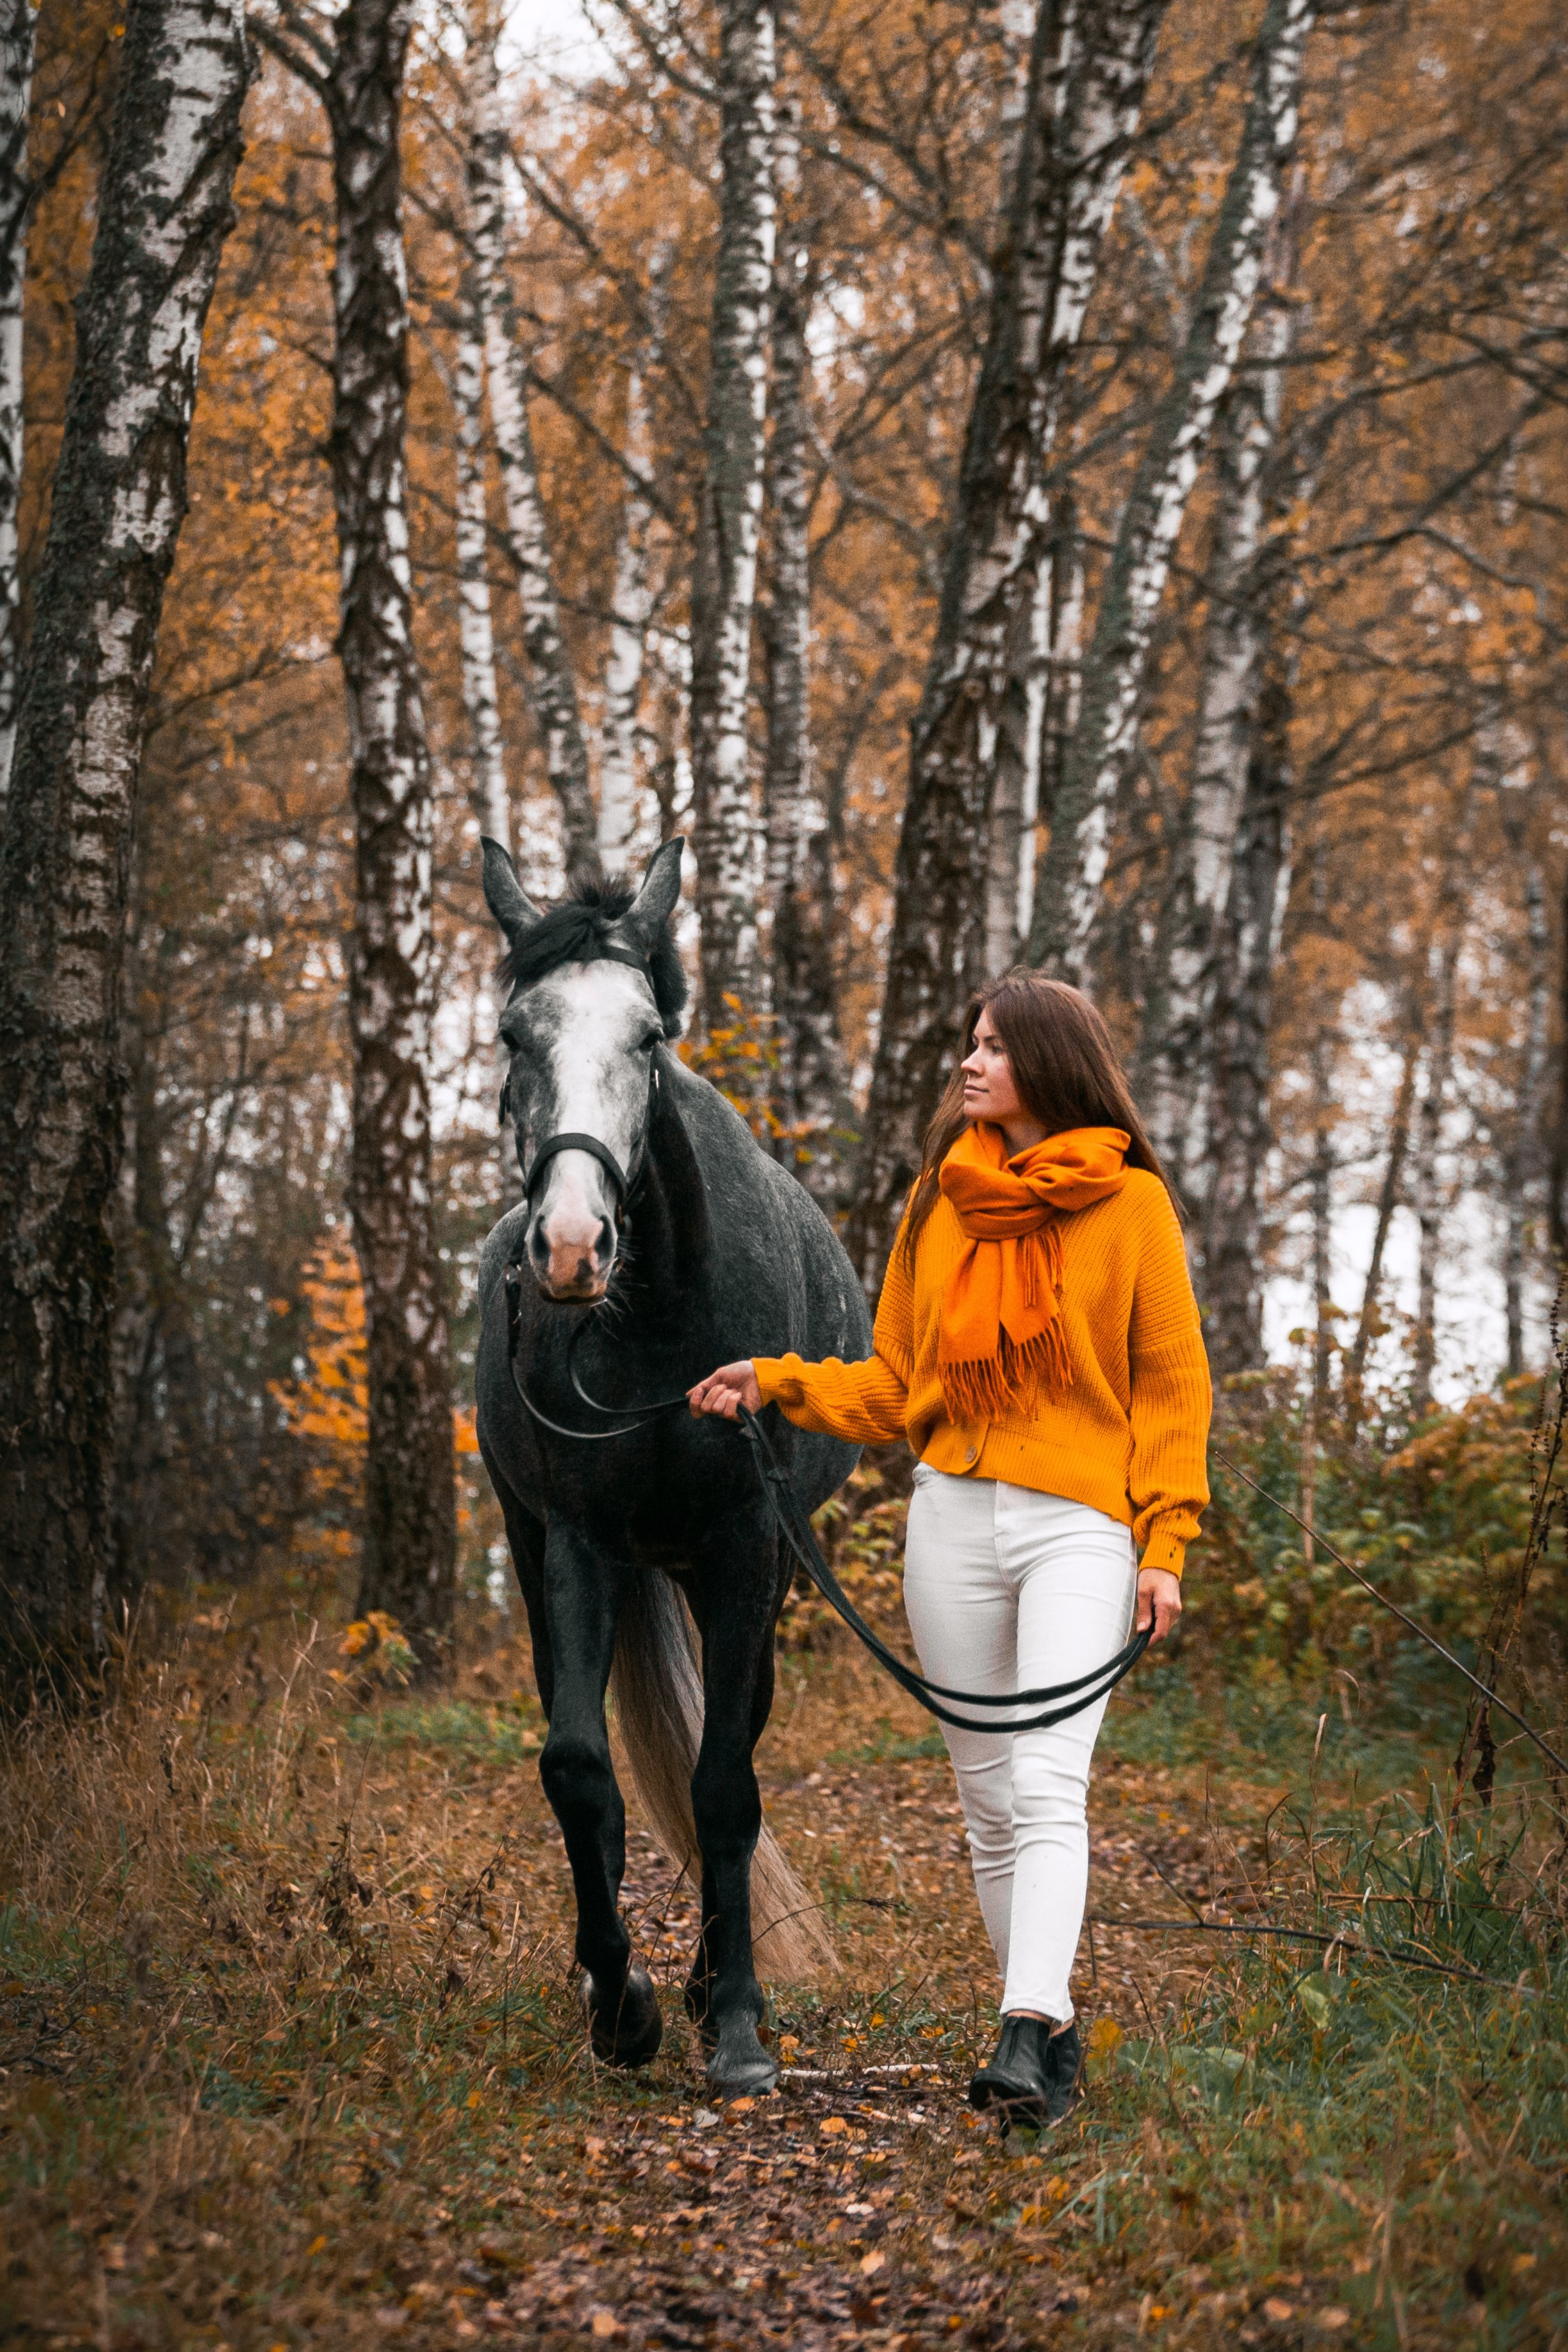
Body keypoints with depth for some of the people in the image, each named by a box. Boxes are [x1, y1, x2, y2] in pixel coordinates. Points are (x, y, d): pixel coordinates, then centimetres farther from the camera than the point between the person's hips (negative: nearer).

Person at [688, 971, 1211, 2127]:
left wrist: (1165, 1540, -5)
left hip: (1082, 1525, -4)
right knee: (991, 1797, 6)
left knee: (1050, 1787, -17)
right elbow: (893, 1383, 15)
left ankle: (1027, 2034, -29)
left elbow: (1173, 1382, 2)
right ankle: (1053, 2029, 16)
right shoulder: (941, 1200, 12)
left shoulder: (1130, 1201, 0)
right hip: (953, 1517, 5)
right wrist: (780, 1382, 0)